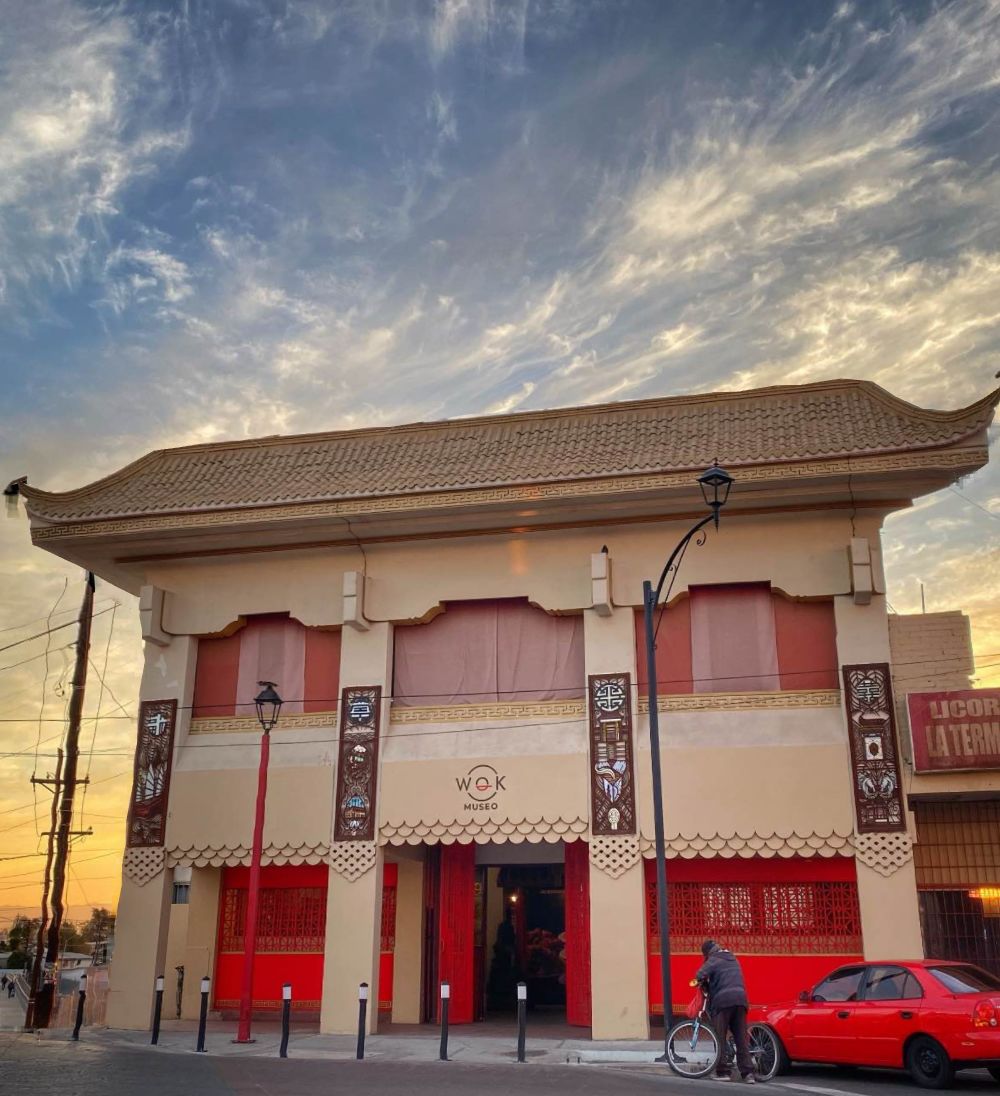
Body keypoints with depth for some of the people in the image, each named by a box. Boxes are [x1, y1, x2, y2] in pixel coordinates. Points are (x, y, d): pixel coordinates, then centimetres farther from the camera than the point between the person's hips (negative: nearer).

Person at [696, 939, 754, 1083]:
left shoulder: (714, 960, 2)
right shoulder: (733, 959, 25)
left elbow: (701, 975, -11)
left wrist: (705, 985, 10)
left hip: (723, 1000, -6)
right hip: (740, 998, 6)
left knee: (720, 1038, 2)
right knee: (741, 1038, 7)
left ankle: (723, 1072, 1)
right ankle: (747, 1072, 2)